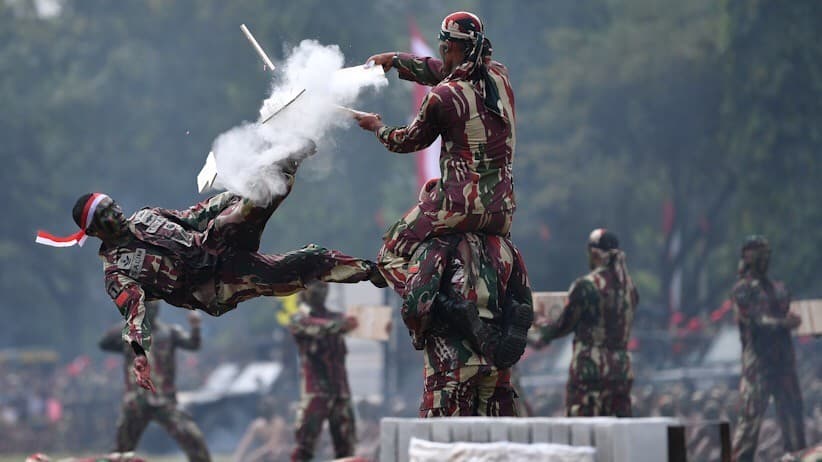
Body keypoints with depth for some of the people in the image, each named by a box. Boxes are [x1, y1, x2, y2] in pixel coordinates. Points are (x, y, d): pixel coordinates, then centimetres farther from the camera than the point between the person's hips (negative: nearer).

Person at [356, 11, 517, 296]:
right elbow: (446, 72, 23)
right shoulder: (500, 76, 4)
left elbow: (408, 141, 6)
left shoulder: (442, 96, -12)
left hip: (460, 204, -6)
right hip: (502, 209, 6)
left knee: (392, 253, 6)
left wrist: (377, 128, 26)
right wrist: (396, 60, 33)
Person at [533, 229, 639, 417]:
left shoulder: (586, 286, -12)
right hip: (622, 365, 6)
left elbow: (564, 325, -3)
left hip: (590, 366, -6)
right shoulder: (629, 287, 7)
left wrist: (544, 326, 20)